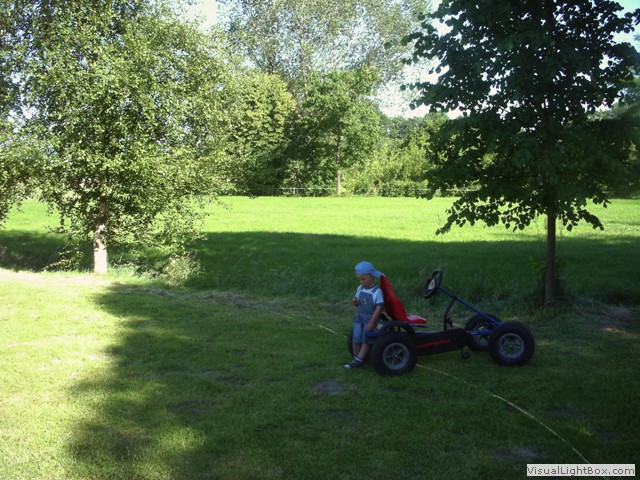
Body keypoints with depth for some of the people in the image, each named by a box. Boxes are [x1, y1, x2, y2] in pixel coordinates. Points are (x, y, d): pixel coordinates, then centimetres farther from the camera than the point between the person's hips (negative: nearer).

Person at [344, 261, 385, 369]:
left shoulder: (377, 291, -13)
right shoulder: (360, 289, 5)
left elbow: (379, 308, -15)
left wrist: (371, 323, -18)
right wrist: (355, 302, -8)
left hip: (371, 318, -5)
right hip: (359, 317, 5)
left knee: (366, 340, -7)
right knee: (356, 339, -1)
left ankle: (358, 361, -5)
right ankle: (356, 358, 12)